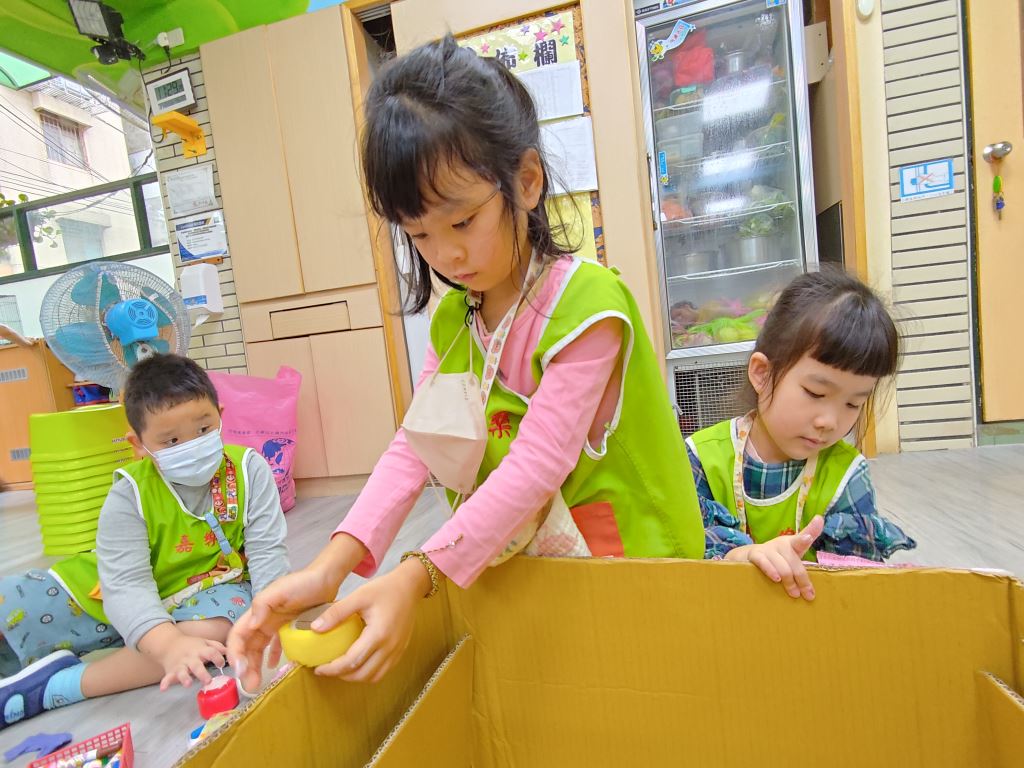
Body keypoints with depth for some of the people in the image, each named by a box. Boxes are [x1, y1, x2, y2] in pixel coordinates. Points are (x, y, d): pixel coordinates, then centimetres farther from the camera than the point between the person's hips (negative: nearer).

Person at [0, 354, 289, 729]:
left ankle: (53, 687, -21)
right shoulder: (130, 494, -18)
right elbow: (125, 584, -28)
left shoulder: (249, 470, -18)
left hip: (207, 591, 0)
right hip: (130, 605, 1)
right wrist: (168, 644, -45)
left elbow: (268, 553, -19)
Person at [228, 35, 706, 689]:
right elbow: (413, 447, -9)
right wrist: (330, 566, -20)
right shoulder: (452, 316, 0)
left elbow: (538, 463, -26)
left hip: (622, 552, -4)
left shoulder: (586, 301, -21)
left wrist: (416, 576, -32)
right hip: (509, 555, 5)